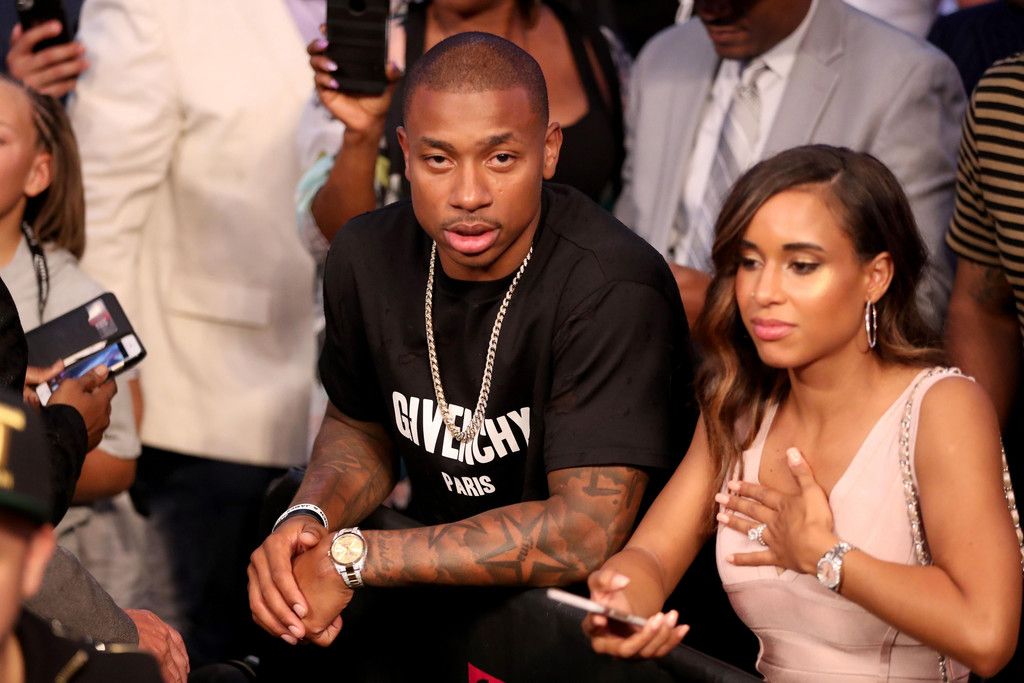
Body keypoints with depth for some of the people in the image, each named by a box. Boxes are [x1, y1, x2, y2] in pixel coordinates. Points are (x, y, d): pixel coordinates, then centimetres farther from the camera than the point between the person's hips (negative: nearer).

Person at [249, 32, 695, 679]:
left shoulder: (612, 291, -24)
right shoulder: (367, 256, -2)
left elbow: (587, 531, -28)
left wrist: (352, 557, -25)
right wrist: (309, 518, -8)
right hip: (447, 576, 5)